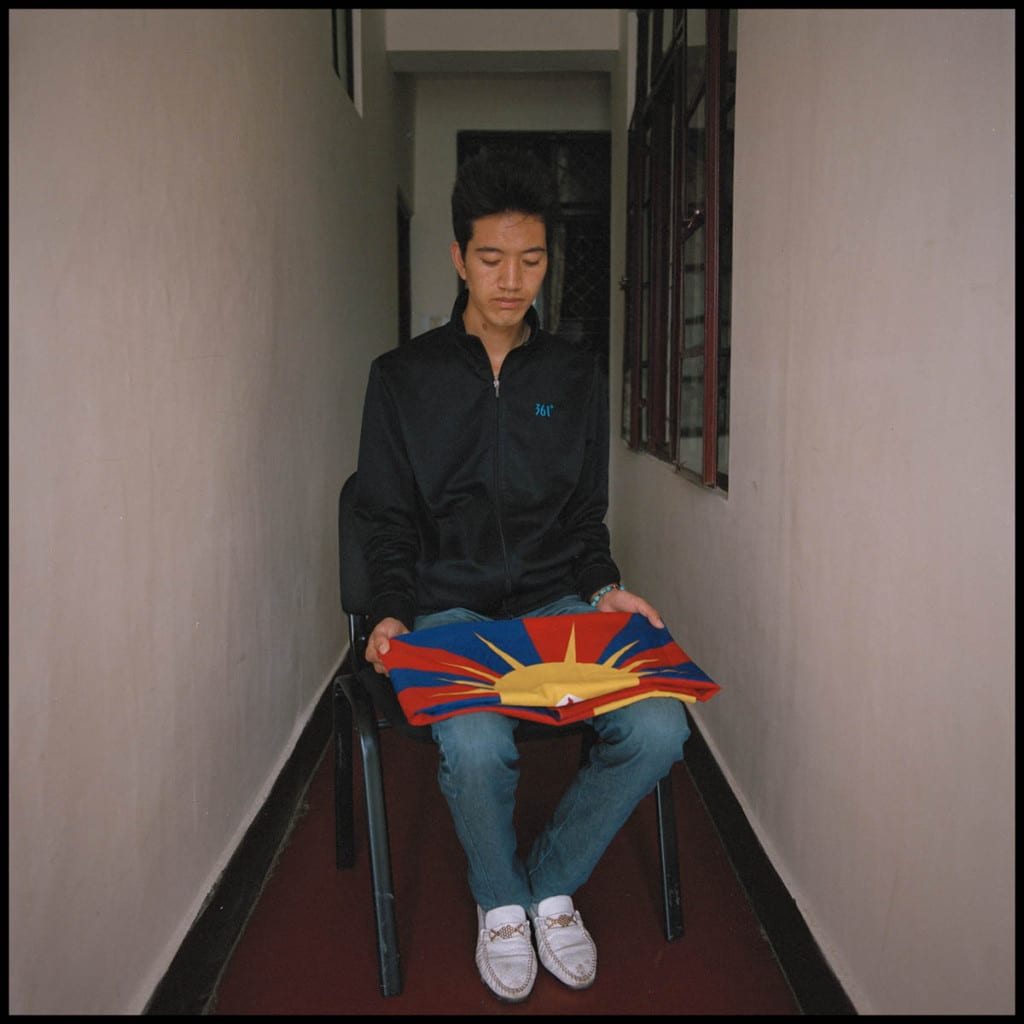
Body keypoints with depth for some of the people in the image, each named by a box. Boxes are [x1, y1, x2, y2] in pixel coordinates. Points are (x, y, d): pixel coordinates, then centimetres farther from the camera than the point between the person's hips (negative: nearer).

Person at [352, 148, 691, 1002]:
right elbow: (388, 519, 6)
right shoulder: (402, 376, 6)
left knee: (658, 729, -23)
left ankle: (554, 883, 6)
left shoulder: (578, 374, 12)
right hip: (447, 607, -2)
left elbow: (586, 515, 14)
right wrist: (393, 612, -10)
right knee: (476, 744, -32)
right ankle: (501, 901, 4)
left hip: (557, 603, 3)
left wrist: (604, 589, -4)